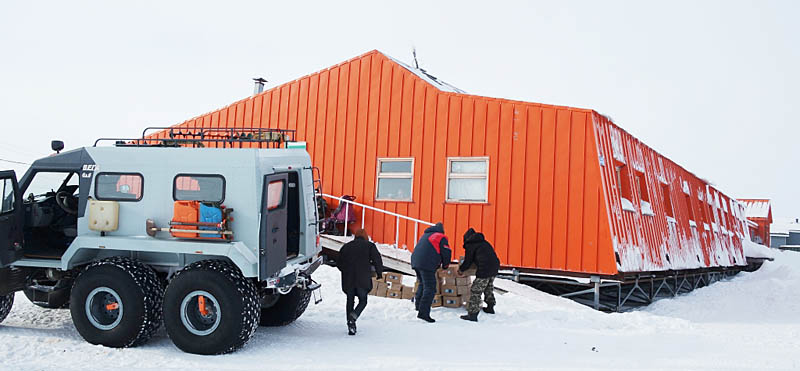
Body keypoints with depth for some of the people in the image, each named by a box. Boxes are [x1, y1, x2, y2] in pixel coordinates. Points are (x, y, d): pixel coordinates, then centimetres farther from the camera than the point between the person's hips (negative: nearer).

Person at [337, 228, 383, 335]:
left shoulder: (346, 247, 13)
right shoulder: (370, 246, 4)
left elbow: (339, 263, 15)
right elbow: (377, 260, -3)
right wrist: (379, 272, 12)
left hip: (348, 279, 3)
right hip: (363, 280, -3)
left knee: (350, 301, 13)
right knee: (363, 301, 10)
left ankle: (350, 325, 5)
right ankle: (353, 317, -17)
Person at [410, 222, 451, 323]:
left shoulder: (425, 235, 26)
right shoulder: (441, 237, 3)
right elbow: (446, 253, -1)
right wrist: (445, 265, 18)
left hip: (415, 261, 8)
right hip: (427, 265, -8)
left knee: (422, 283, 28)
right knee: (430, 288, -8)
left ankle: (418, 304, 28)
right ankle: (423, 312, -17)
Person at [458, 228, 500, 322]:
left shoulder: (470, 245, 3)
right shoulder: (484, 242, 25)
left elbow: (467, 262, 5)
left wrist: (461, 269, 25)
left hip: (485, 269, -8)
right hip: (495, 266, 8)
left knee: (475, 291, -4)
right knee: (489, 288, 29)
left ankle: (472, 314, -8)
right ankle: (490, 307, 42)